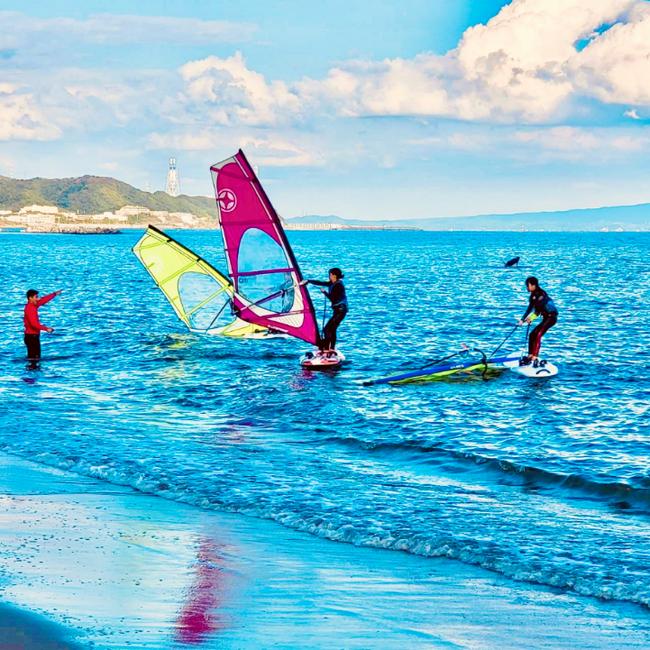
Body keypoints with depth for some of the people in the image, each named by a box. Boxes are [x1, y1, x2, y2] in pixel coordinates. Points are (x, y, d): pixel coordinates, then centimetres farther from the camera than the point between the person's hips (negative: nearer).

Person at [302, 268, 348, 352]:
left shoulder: (339, 285, -16)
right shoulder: (332, 284, 11)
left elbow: (332, 298, -20)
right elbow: (320, 283, 18)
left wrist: (324, 292, -5)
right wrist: (308, 281, 20)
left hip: (341, 310, -10)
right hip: (337, 310, 10)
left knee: (327, 329, -12)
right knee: (332, 329, 12)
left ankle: (325, 349, -13)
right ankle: (332, 349, 15)